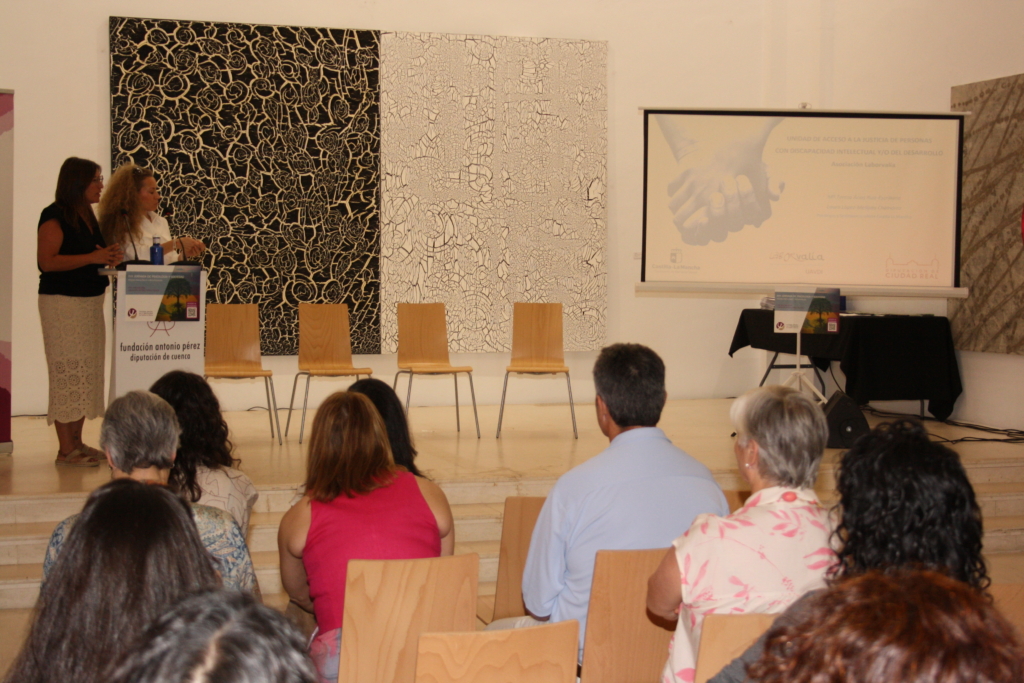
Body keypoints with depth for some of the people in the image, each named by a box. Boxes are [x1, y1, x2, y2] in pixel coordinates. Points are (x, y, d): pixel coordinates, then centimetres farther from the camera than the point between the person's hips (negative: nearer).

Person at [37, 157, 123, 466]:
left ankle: (77, 442, 18)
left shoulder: (87, 216, 15)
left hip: (90, 301, 9)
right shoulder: (55, 217, -11)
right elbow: (47, 261, -19)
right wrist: (92, 257, -21)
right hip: (63, 302, -9)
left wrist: (109, 258, 4)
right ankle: (66, 449, -5)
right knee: (68, 371, -8)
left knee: (87, 372, 10)